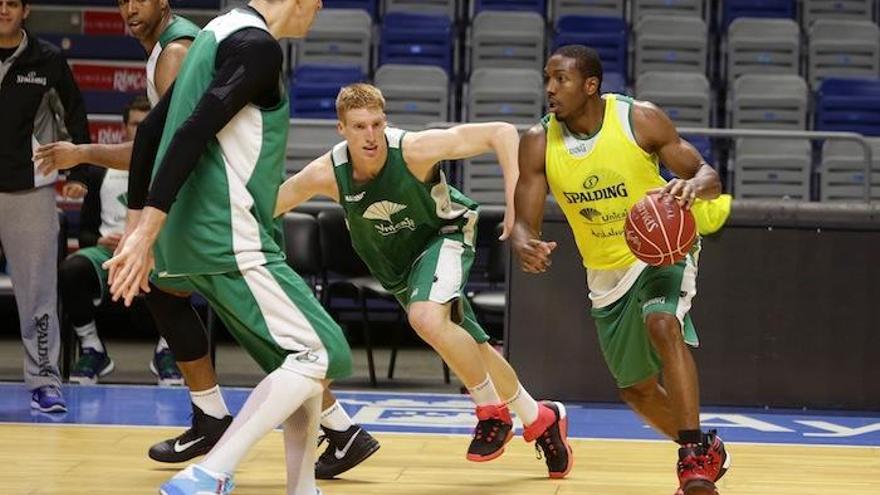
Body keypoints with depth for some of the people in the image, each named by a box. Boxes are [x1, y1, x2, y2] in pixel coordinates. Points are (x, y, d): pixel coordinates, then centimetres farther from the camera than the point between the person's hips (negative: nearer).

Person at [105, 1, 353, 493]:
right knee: (321, 354, -10)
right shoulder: (259, 45, -12)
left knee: (305, 355, 15)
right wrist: (147, 231, -24)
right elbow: (192, 134, -21)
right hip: (229, 241, -10)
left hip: (199, 237, 10)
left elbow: (151, 131, 20)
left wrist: (139, 225, 22)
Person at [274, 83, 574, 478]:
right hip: (393, 264, 5)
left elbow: (502, 133, -29)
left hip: (444, 235, -5)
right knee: (468, 346, 13)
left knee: (427, 317, -33)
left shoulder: (414, 150, -33)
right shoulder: (327, 174, -24)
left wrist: (516, 204, -35)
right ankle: (539, 420, 33)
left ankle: (493, 413, -15)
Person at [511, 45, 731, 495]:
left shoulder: (640, 119, -17)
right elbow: (524, 222, -10)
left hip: (663, 247, -5)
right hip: (607, 272, 5)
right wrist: (525, 246, -34)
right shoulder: (538, 143, -10)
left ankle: (695, 456, -29)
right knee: (636, 390, 13)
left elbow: (707, 175, -13)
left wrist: (691, 187, -38)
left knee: (662, 326, -35)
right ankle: (706, 450, 38)